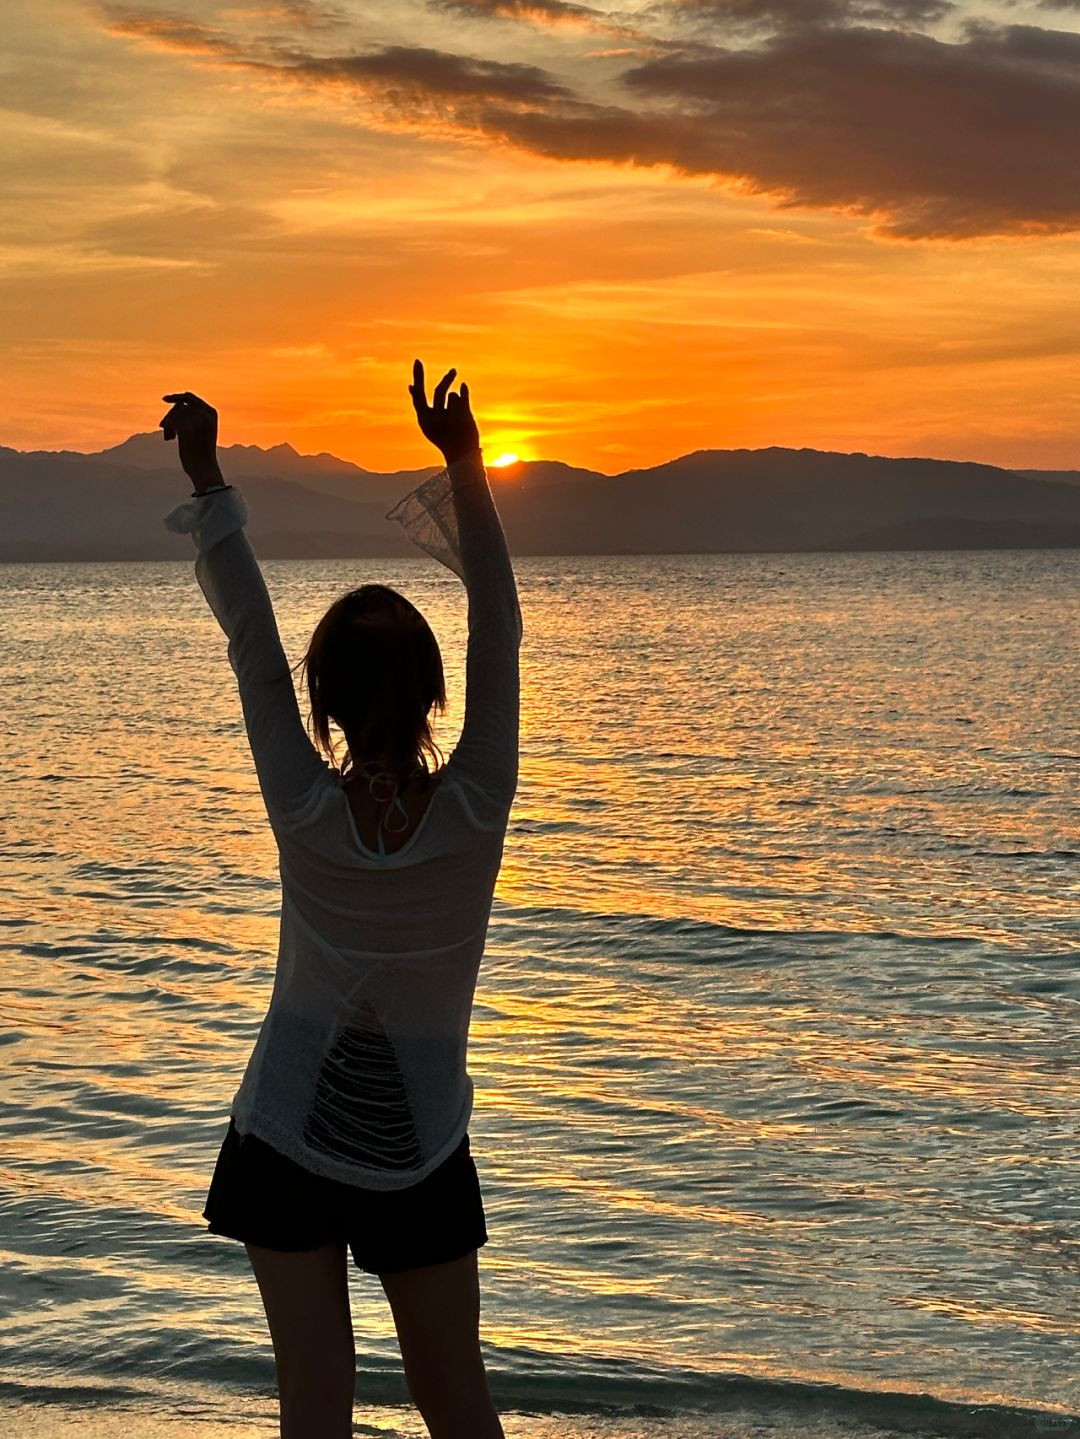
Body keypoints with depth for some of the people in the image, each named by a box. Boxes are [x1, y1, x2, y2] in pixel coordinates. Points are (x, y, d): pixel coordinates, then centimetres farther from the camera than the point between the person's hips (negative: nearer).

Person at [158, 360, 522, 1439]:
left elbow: (251, 641, -10)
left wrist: (206, 477, -2)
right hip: (421, 1149, 1)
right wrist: (463, 467, -5)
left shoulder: (306, 815, -17)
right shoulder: (475, 815, -16)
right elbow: (498, 632, -9)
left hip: (288, 1137, -1)